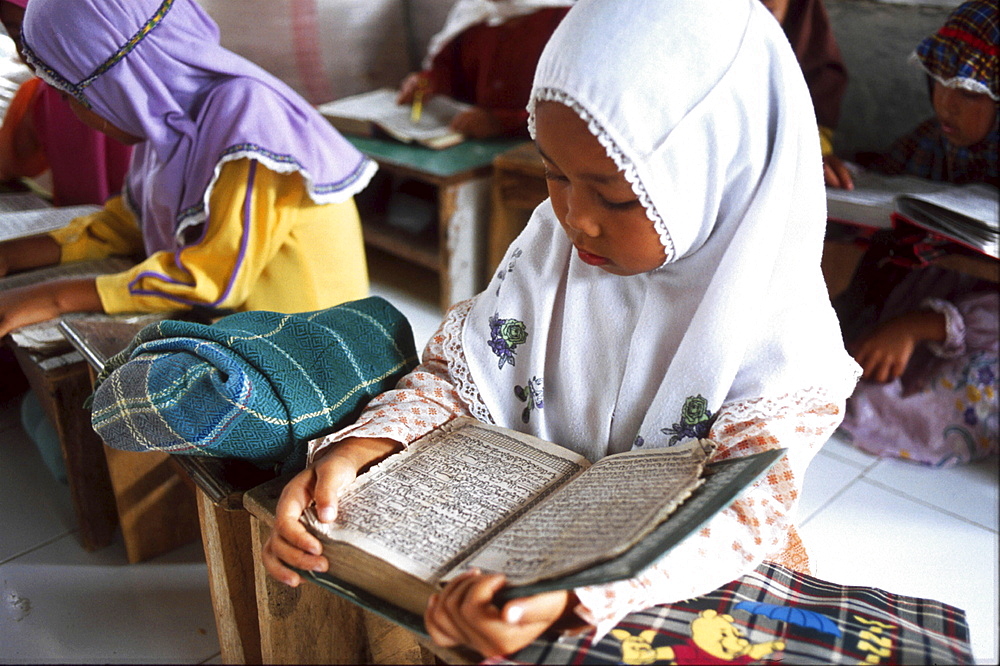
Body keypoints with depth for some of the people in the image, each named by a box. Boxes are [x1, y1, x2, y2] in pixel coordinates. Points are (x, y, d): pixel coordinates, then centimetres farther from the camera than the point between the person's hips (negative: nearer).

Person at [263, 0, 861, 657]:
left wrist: (568, 599, -43)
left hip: (700, 581, -3)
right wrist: (350, 452, -23)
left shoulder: (784, 331, -21)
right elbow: (458, 373, -4)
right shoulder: (556, 240, -8)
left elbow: (744, 513, -26)